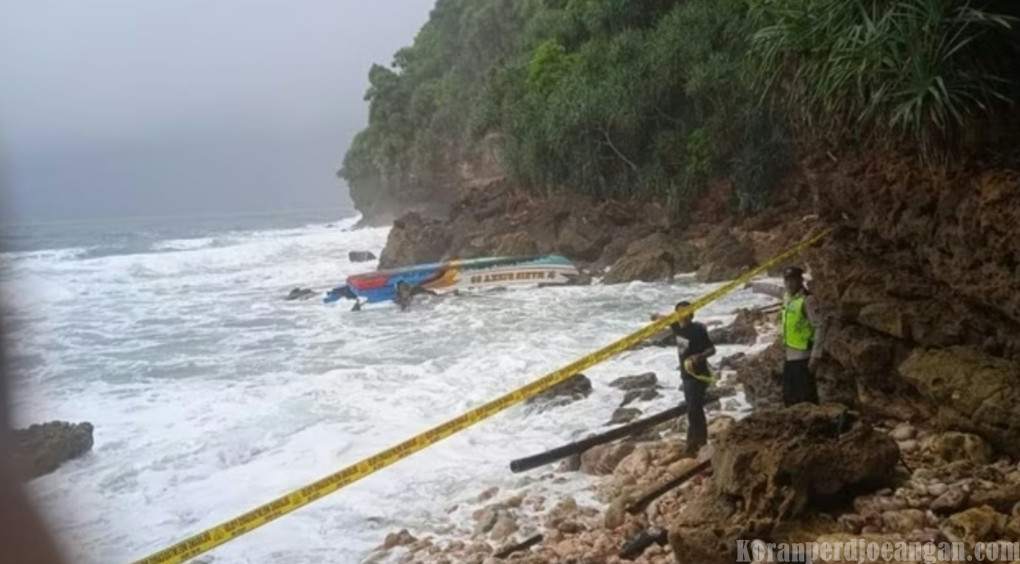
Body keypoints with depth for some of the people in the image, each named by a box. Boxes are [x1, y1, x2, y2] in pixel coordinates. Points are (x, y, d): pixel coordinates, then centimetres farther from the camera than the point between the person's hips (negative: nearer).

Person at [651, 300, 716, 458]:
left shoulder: (698, 330, -19)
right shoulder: (677, 327, 2)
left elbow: (712, 349, -17)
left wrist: (700, 356, -35)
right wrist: (658, 316, 44)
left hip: (698, 375, -8)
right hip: (686, 374, 8)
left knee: (693, 410, -11)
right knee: (695, 409, 19)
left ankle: (692, 445, -8)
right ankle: (702, 439, 34)